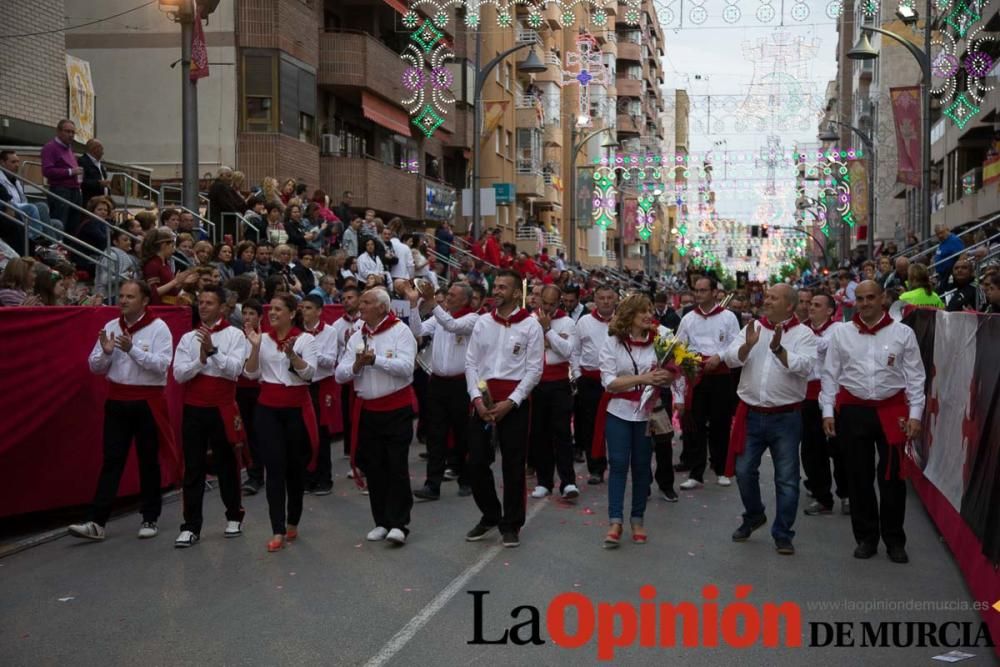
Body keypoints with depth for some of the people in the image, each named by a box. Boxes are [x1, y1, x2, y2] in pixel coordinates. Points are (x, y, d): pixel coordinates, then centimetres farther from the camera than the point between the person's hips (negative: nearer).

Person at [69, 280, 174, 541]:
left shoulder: (158, 328, -7)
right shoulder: (111, 327, 6)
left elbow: (162, 365, -18)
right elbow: (94, 367, 8)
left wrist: (132, 349, -24)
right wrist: (105, 352, -12)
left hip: (147, 402, -3)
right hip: (117, 401, 3)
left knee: (148, 460, 7)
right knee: (111, 460, 2)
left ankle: (150, 518, 19)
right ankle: (97, 522, 0)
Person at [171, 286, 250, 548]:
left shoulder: (234, 334, -1)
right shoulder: (188, 337, 7)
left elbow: (235, 369, -13)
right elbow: (178, 374, -2)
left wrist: (213, 351, -22)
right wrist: (201, 360, -16)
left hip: (222, 408, -2)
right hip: (194, 408, 2)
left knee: (227, 464, 9)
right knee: (193, 468, 2)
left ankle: (234, 517, 25)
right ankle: (191, 527, 6)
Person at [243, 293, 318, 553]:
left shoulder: (305, 339, -3)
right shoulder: (263, 338, 5)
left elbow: (309, 372, -13)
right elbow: (251, 374, 1)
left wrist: (291, 354, -28)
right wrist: (255, 347, -12)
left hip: (297, 408, -1)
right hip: (268, 409, 1)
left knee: (295, 465, 8)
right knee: (275, 467, -5)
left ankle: (293, 523, 25)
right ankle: (278, 531, -6)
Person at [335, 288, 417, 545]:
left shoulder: (400, 331, -6)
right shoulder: (356, 337, 10)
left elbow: (406, 367, -19)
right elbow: (340, 375, 6)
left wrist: (375, 359, -19)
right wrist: (356, 365, -13)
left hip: (397, 409, -5)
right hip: (367, 410, 5)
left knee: (397, 467, -4)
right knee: (373, 467, 9)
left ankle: (399, 524, 1)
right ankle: (382, 522, 19)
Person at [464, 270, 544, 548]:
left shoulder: (530, 325, -3)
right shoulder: (483, 322, 8)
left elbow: (534, 370, -6)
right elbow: (471, 362, 7)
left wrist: (510, 403, -14)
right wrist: (477, 398, -7)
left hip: (515, 403, -4)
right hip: (484, 402, 4)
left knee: (513, 466, 3)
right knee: (476, 462, 5)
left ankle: (511, 525, 15)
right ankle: (490, 515, 25)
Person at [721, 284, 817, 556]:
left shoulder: (803, 334, -3)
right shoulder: (752, 328, 6)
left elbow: (805, 366, -18)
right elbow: (730, 358, -4)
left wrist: (779, 349, -29)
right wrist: (748, 345, -22)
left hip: (785, 418, -3)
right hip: (751, 414, 3)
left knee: (786, 478, 4)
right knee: (744, 470, 8)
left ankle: (783, 534, 17)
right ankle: (753, 515, 34)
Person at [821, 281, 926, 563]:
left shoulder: (903, 333, 2)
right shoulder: (841, 333, 5)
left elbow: (915, 377, 2)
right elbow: (830, 374, 6)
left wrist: (915, 414, -3)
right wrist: (828, 411, 1)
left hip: (891, 410, -1)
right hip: (853, 411, 1)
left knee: (892, 477, 3)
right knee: (859, 476, 8)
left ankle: (894, 540, 16)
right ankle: (866, 537, 20)